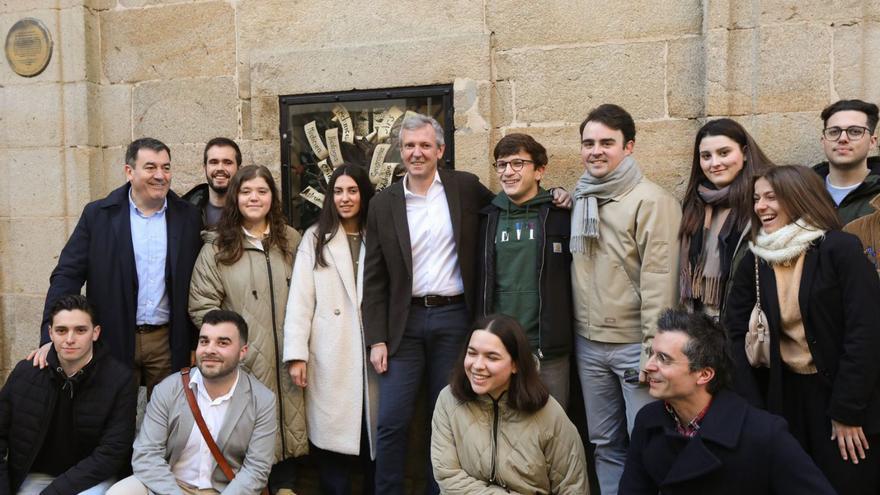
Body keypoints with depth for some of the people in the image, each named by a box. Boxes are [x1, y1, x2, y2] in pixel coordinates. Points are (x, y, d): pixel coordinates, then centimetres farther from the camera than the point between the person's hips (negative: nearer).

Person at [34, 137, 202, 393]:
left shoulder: (188, 217, 1)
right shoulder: (97, 215, -1)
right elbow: (68, 275, -3)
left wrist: (195, 345, 3)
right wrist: (51, 338, -14)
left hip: (167, 341, 1)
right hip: (113, 342, 0)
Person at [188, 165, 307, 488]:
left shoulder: (291, 242, 8)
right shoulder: (216, 248, -1)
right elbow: (201, 307, -3)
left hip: (285, 361, 3)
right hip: (242, 363, -3)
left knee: (287, 428, 12)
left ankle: (284, 485, 30)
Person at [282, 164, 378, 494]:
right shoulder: (316, 238, 4)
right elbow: (300, 299, -3)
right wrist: (296, 354, -10)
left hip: (371, 353, 2)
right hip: (330, 358, -2)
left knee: (372, 436, 6)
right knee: (332, 436, 1)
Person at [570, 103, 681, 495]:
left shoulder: (651, 200, -11)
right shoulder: (580, 199, 9)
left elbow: (659, 276, -16)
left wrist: (653, 344, -18)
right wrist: (579, 331, 10)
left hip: (634, 344, -6)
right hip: (587, 342, 6)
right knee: (604, 444, 17)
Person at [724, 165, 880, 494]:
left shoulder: (841, 249, -12)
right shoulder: (756, 259, 1)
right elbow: (734, 331, 1)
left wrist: (847, 411, -15)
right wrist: (751, 405, -5)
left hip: (843, 395, -4)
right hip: (786, 395, 4)